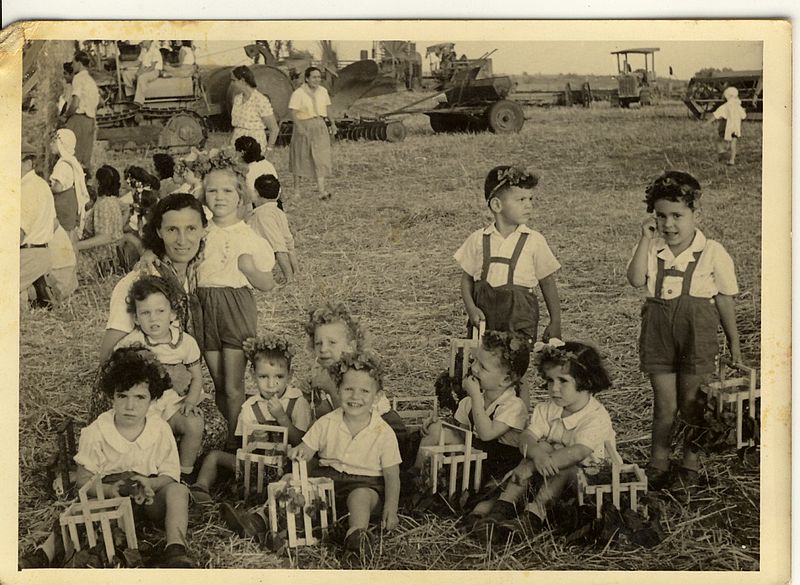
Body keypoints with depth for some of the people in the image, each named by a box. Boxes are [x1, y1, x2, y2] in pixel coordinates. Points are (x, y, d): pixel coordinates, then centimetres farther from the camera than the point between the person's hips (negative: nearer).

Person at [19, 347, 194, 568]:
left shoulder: (161, 430, -6)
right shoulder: (96, 433, -7)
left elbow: (170, 476, -3)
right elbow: (84, 479, -5)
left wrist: (148, 483, -25)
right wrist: (109, 490, -26)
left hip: (149, 497, 0)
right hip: (107, 491, 0)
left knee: (178, 490, -29)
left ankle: (175, 549, -40)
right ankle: (45, 553, -40)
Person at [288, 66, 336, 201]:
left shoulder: (323, 91, 7)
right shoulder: (298, 93, -11)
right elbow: (293, 112, -15)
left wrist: (332, 123, 5)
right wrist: (299, 127, -27)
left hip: (320, 127, 4)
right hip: (303, 127, -4)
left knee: (321, 157, -6)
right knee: (300, 158, 8)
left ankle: (321, 190, -11)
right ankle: (297, 189, 23)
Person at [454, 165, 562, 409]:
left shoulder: (534, 241, -1)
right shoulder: (478, 240, 2)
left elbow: (548, 283, 6)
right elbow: (466, 278, 9)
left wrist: (555, 322, 7)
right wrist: (471, 308, -7)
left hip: (519, 311, -2)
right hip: (485, 308, 2)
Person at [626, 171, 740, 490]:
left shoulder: (712, 253, -5)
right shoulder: (651, 249, 1)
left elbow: (724, 301, 2)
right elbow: (636, 280, -18)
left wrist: (734, 344, 6)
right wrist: (646, 239, -17)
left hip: (696, 332, -1)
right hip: (658, 332, 2)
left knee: (692, 402, 7)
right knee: (664, 404, 7)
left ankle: (691, 461, 25)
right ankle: (657, 463, 21)